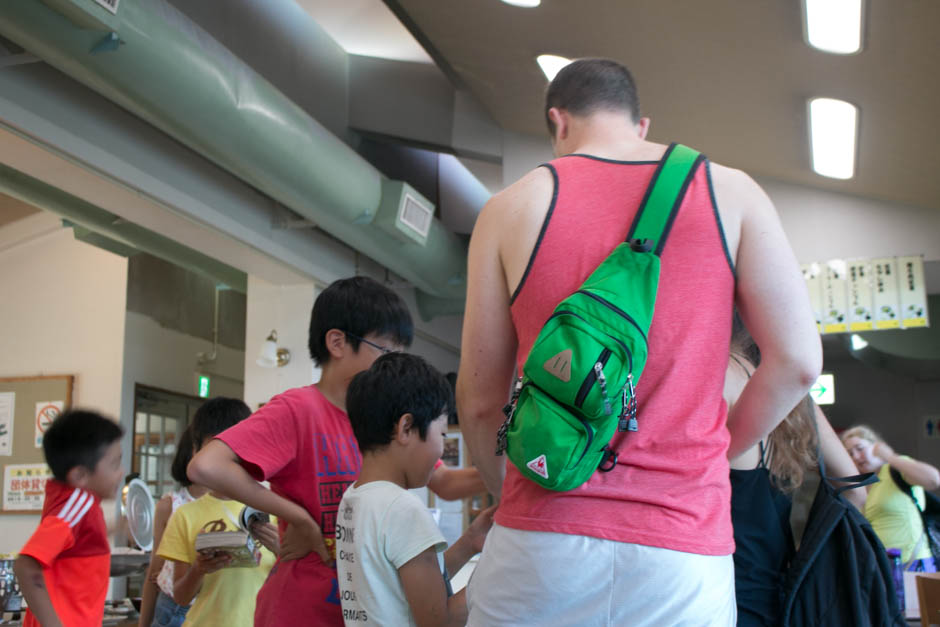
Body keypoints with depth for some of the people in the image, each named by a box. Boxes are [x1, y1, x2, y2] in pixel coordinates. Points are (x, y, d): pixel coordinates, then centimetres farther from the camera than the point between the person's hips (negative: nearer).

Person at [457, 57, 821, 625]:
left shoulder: (512, 207, 4)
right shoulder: (730, 191, 5)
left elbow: (480, 401, 5)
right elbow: (797, 361, 2)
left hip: (543, 541, 0)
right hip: (685, 552, 1)